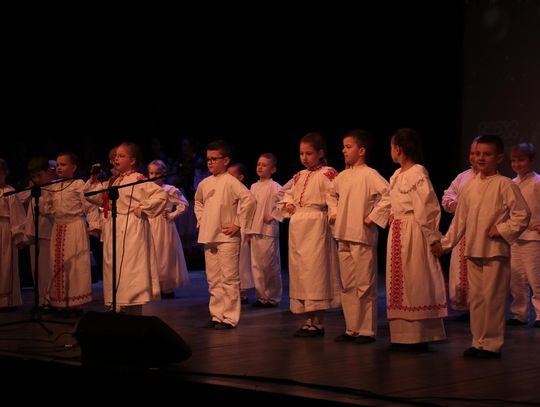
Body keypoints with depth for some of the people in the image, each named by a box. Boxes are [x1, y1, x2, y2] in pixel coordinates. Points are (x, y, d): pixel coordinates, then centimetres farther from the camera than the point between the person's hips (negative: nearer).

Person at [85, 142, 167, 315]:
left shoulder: (138, 180, -9)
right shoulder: (113, 182, 16)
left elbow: (161, 194, -20)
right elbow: (92, 195, 23)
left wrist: (142, 208, -16)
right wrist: (93, 178, 9)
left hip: (131, 233, -9)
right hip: (113, 234, 9)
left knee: (130, 272, -8)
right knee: (114, 272, 11)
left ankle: (134, 313, -4)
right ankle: (118, 309, 19)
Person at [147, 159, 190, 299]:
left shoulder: (170, 190, -4)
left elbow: (183, 204, -2)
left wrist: (172, 215, -8)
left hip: (164, 225, -4)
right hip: (150, 226, 4)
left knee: (165, 257, -1)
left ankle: (168, 290, 8)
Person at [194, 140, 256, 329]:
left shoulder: (230, 182, -10)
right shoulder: (204, 184, 11)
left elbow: (249, 199, -21)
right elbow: (198, 202, 31)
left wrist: (238, 224, -17)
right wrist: (201, 220, 17)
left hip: (227, 237, -7)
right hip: (208, 237, 7)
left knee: (229, 278, -5)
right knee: (213, 279, 11)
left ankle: (229, 317, -2)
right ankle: (216, 315, 18)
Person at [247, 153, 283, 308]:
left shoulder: (275, 187, -6)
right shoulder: (254, 187, 14)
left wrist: (273, 216, -12)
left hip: (268, 231, -7)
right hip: (254, 230, 7)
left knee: (270, 265, -3)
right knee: (256, 265, 8)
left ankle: (273, 297, 5)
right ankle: (261, 296, 15)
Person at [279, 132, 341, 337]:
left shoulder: (327, 173, -5)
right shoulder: (299, 176, 17)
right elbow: (288, 195, 29)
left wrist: (332, 213, -15)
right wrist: (287, 204, 11)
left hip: (316, 226, -8)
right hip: (297, 227, 8)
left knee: (315, 270, -8)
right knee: (299, 271, 8)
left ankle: (318, 323, -3)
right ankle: (308, 320, 15)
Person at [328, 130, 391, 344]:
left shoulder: (369, 175, -10)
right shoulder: (342, 176, 14)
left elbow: (388, 194, -22)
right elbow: (332, 195, 33)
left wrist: (373, 216, -18)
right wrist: (333, 212, 18)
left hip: (362, 237, -8)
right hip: (343, 237, 8)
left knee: (365, 286, -2)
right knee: (347, 286, 12)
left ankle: (367, 330, 4)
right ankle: (351, 328, 19)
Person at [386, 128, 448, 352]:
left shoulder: (418, 173, -14)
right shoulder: (397, 175, 13)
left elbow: (428, 208, -16)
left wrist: (432, 237, -15)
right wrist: (393, 216, 11)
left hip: (414, 233, -9)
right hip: (397, 233, 9)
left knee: (415, 283, -5)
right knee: (398, 283, 11)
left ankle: (419, 336, 1)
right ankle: (403, 335, 18)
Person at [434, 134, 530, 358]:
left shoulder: (505, 185, -7)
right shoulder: (471, 185, 10)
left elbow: (522, 215, -7)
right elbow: (460, 218, 16)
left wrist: (502, 230, -13)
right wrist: (445, 242, 14)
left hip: (495, 251, -6)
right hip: (473, 250, 6)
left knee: (492, 297, -3)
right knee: (475, 297, 10)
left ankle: (492, 344, 6)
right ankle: (478, 342, 19)